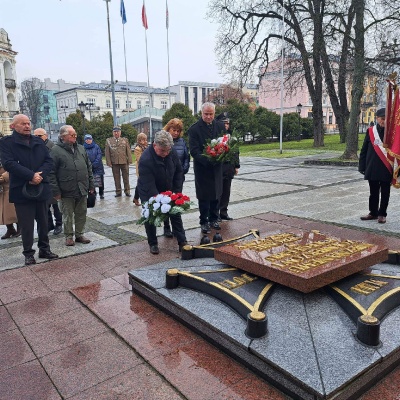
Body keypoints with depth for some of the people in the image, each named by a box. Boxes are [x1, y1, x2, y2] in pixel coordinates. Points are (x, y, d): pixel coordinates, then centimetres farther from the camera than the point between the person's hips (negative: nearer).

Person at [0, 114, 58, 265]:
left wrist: (40, 175, -15)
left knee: (43, 222, 12)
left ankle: (44, 249, 26)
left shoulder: (39, 141, 10)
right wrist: (31, 176, -22)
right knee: (26, 225, 4)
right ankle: (28, 253, 17)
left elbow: (49, 161, 3)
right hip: (22, 190, -4)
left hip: (41, 188, 4)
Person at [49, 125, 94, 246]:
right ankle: (69, 236, 22)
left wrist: (91, 185, 11)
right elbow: (51, 173, -9)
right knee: (68, 215, 8)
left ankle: (79, 234, 26)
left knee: (81, 214, 12)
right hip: (67, 191, -5)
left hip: (82, 190, 5)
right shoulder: (56, 151, -8)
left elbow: (88, 167, 15)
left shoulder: (81, 148, 9)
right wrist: (56, 191, -12)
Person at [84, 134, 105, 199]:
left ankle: (101, 194, 16)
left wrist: (94, 164, -13)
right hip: (89, 168, 0)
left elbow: (99, 155, -4)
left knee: (100, 181, 3)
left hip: (98, 167, 0)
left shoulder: (96, 146, 1)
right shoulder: (83, 148, 0)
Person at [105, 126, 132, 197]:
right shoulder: (108, 141, 5)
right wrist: (109, 162, -4)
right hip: (114, 163, 0)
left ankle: (127, 191, 17)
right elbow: (107, 153, 3)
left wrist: (129, 160, -3)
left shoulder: (125, 140, 7)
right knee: (116, 178, 6)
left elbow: (128, 151, 4)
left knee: (126, 177, 7)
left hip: (124, 162, 0)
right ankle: (118, 192, 15)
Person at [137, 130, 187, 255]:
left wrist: (177, 192, -10)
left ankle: (182, 242, 12)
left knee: (176, 214, 3)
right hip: (149, 193, -4)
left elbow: (178, 172, -4)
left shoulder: (172, 153, -18)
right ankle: (153, 244, 19)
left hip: (168, 190, 4)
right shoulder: (145, 159, -34)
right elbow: (149, 185, -35)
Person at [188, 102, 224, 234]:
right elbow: (194, 150, -14)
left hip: (217, 167, 4)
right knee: (204, 197, 3)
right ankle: (204, 222, 15)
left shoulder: (220, 126, 5)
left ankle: (214, 219, 27)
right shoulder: (194, 129, -9)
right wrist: (207, 160, -26)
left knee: (216, 194, 12)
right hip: (202, 167, -4)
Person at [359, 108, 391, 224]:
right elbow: (364, 150, 4)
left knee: (385, 193, 8)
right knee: (373, 192, 12)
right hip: (372, 168, 1)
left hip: (386, 169, -1)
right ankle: (373, 213, 26)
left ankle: (382, 214, 20)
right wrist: (362, 166, 0)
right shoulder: (370, 131, 2)